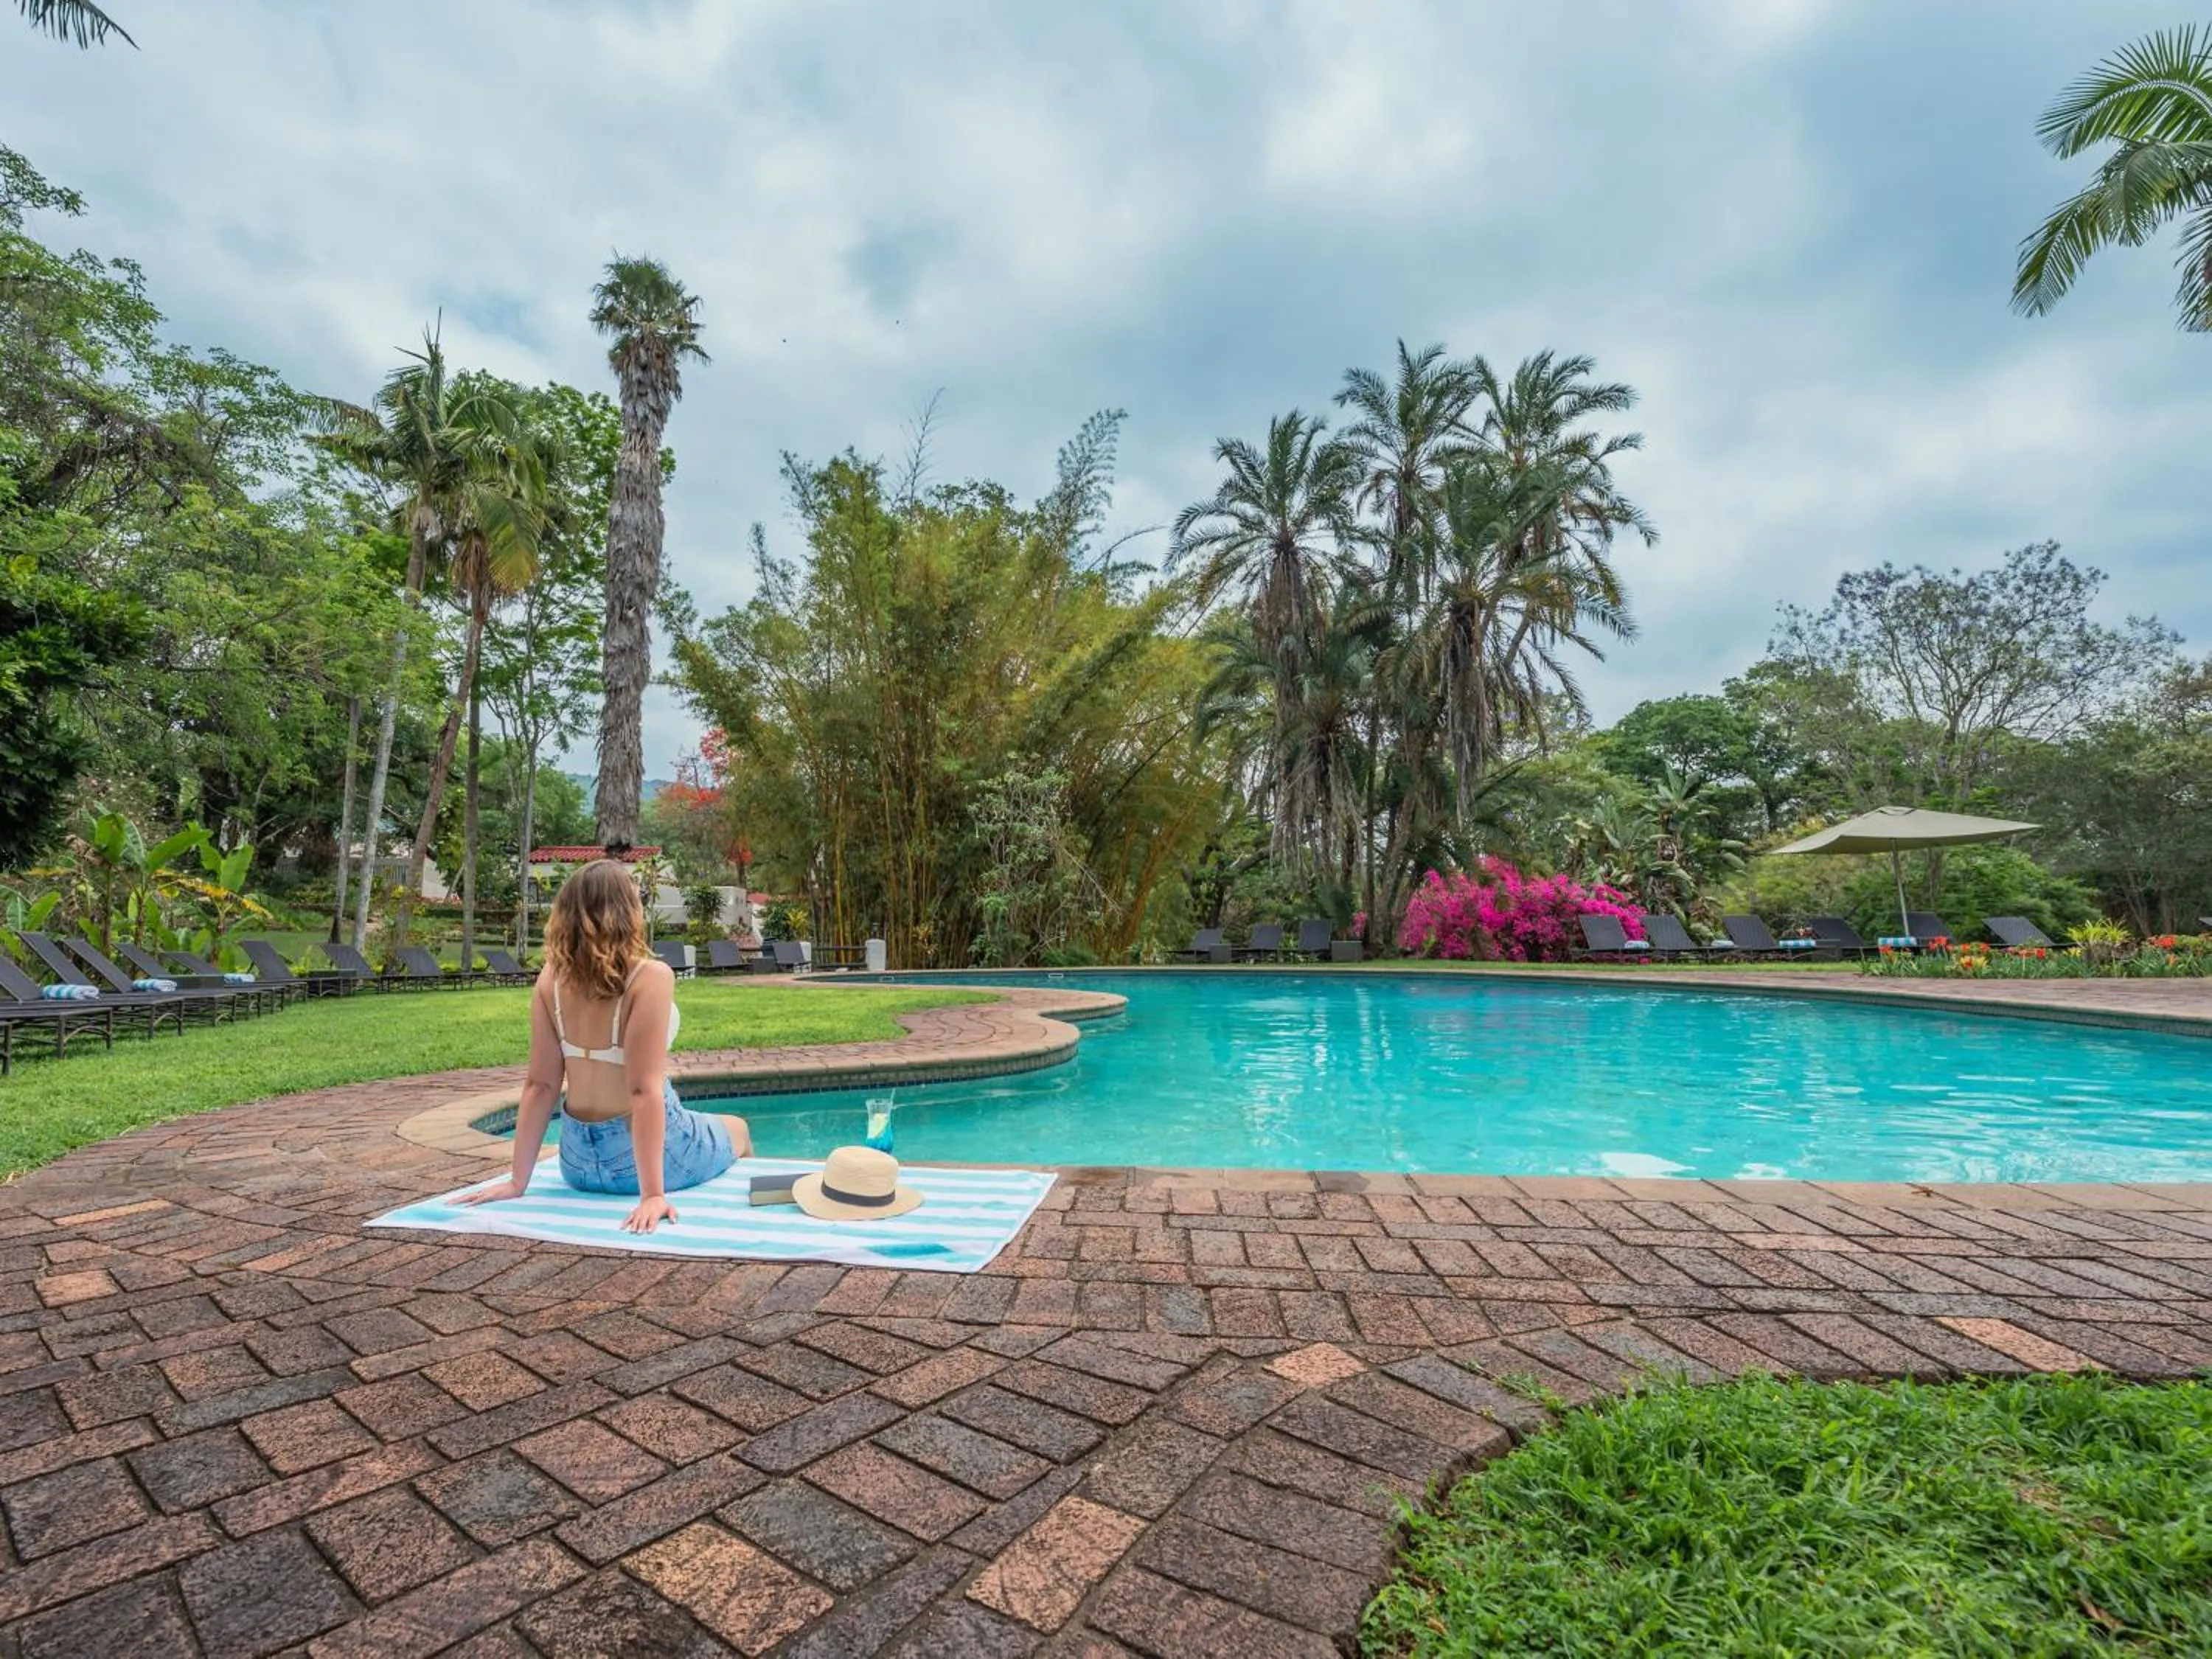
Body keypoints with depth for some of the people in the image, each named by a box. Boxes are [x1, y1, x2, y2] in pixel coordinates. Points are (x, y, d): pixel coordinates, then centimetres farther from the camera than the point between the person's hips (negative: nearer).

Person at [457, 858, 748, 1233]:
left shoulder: (552, 979, -6)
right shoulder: (650, 977, -22)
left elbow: (540, 1086, -4)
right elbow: (645, 1091, -26)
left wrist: (519, 1180, 3)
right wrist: (653, 1192, -25)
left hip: (579, 1163, 6)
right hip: (642, 1155, -5)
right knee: (738, 1130, 27)